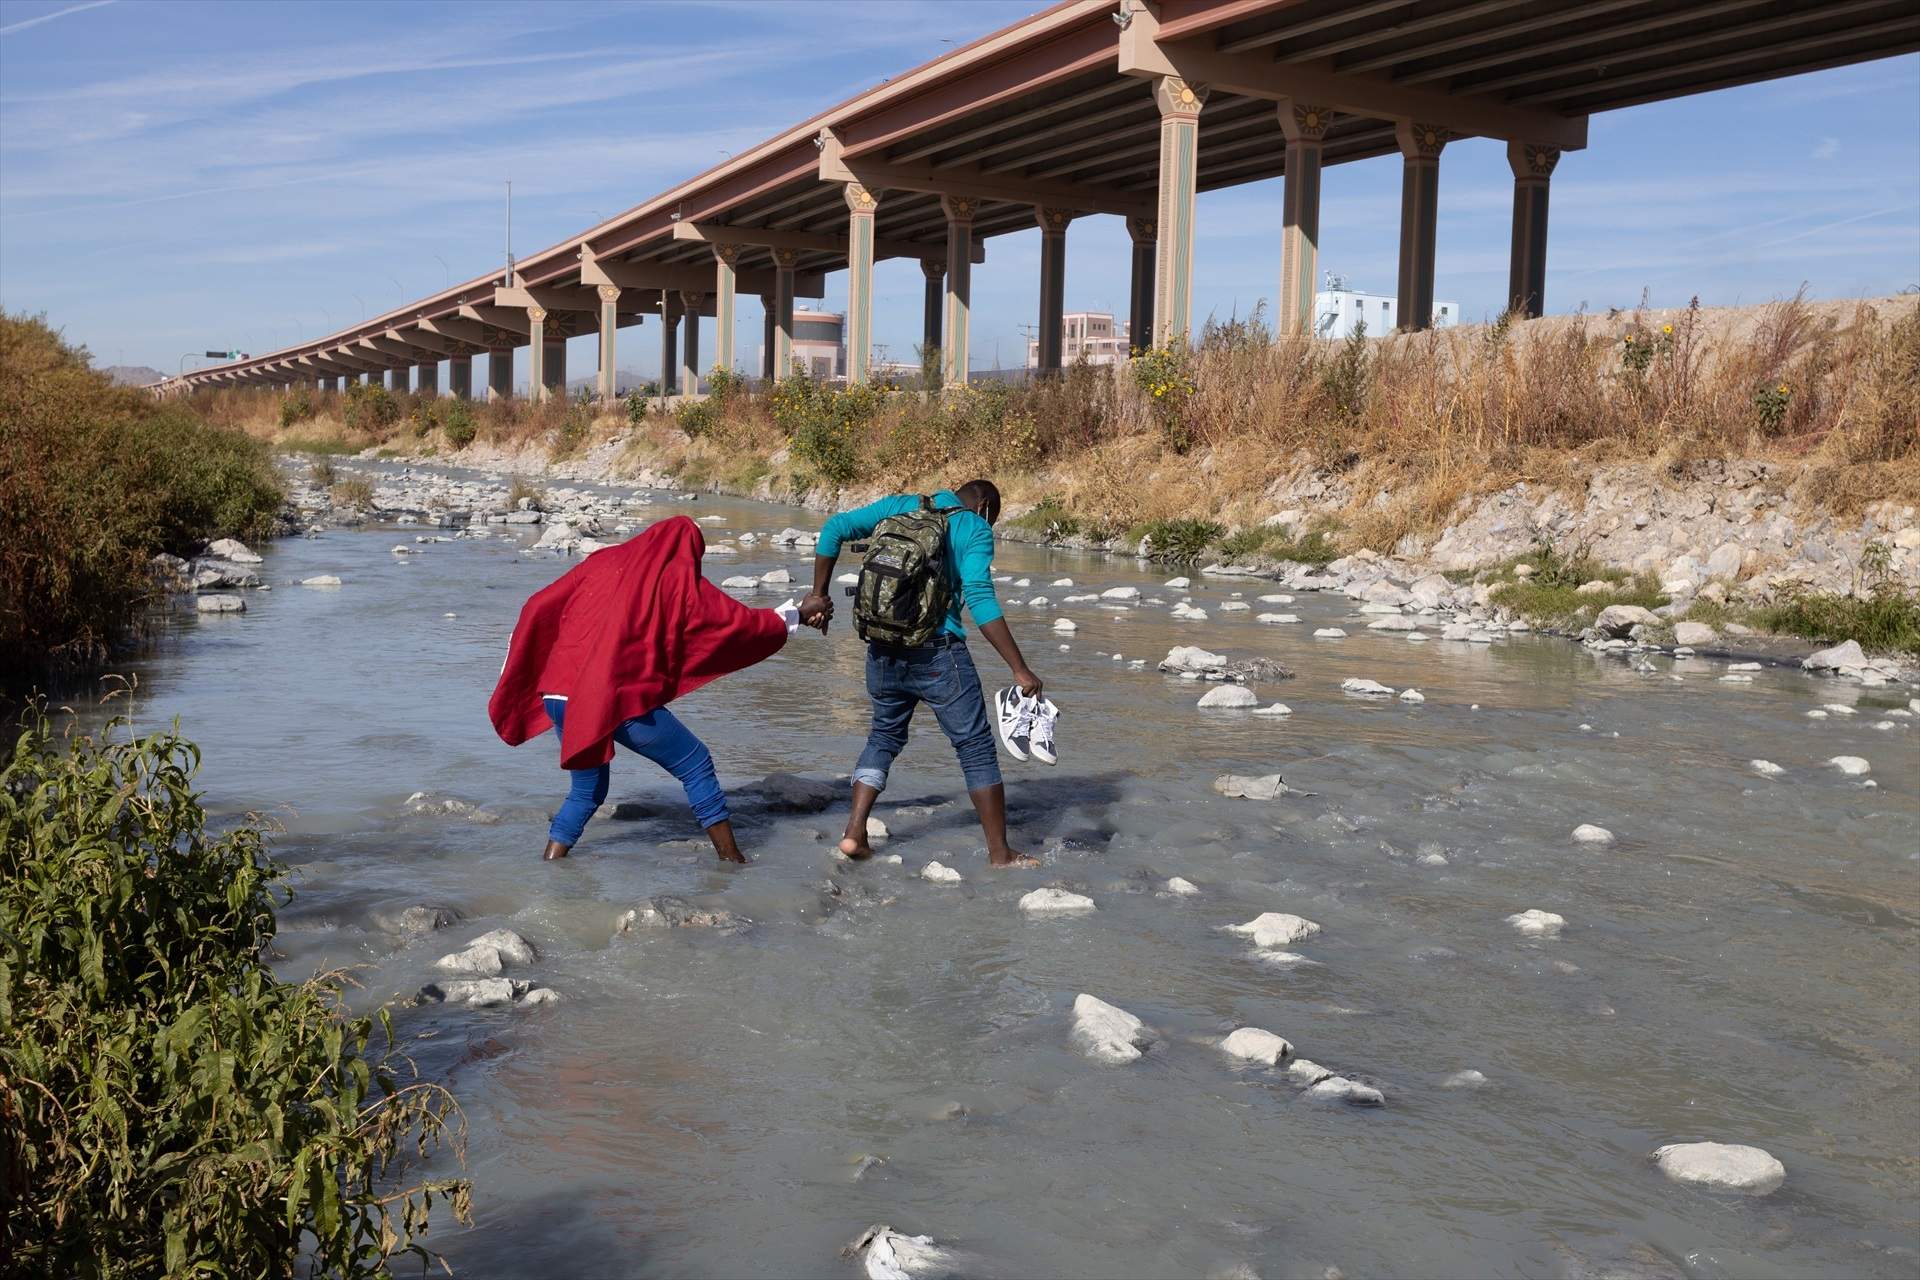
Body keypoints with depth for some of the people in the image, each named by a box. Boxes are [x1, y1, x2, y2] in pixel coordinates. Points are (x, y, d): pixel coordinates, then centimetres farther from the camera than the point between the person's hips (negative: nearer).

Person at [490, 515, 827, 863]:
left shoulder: (602, 561, 17)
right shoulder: (679, 578, 4)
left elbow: (538, 608, 17)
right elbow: (741, 622, 6)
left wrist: (512, 677, 26)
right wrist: (799, 614, 21)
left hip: (559, 695, 5)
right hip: (624, 700, -5)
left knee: (587, 790, 23)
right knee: (696, 765, 12)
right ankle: (731, 857, 15)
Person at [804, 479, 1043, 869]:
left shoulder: (899, 506, 13)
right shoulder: (974, 528, -2)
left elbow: (835, 528, 5)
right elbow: (980, 600, -14)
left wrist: (819, 595, 12)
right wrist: (1020, 669, -16)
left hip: (883, 652, 5)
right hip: (938, 653, -5)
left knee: (885, 735, 24)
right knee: (976, 746, 7)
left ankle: (854, 833, 13)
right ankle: (1000, 854, 12)